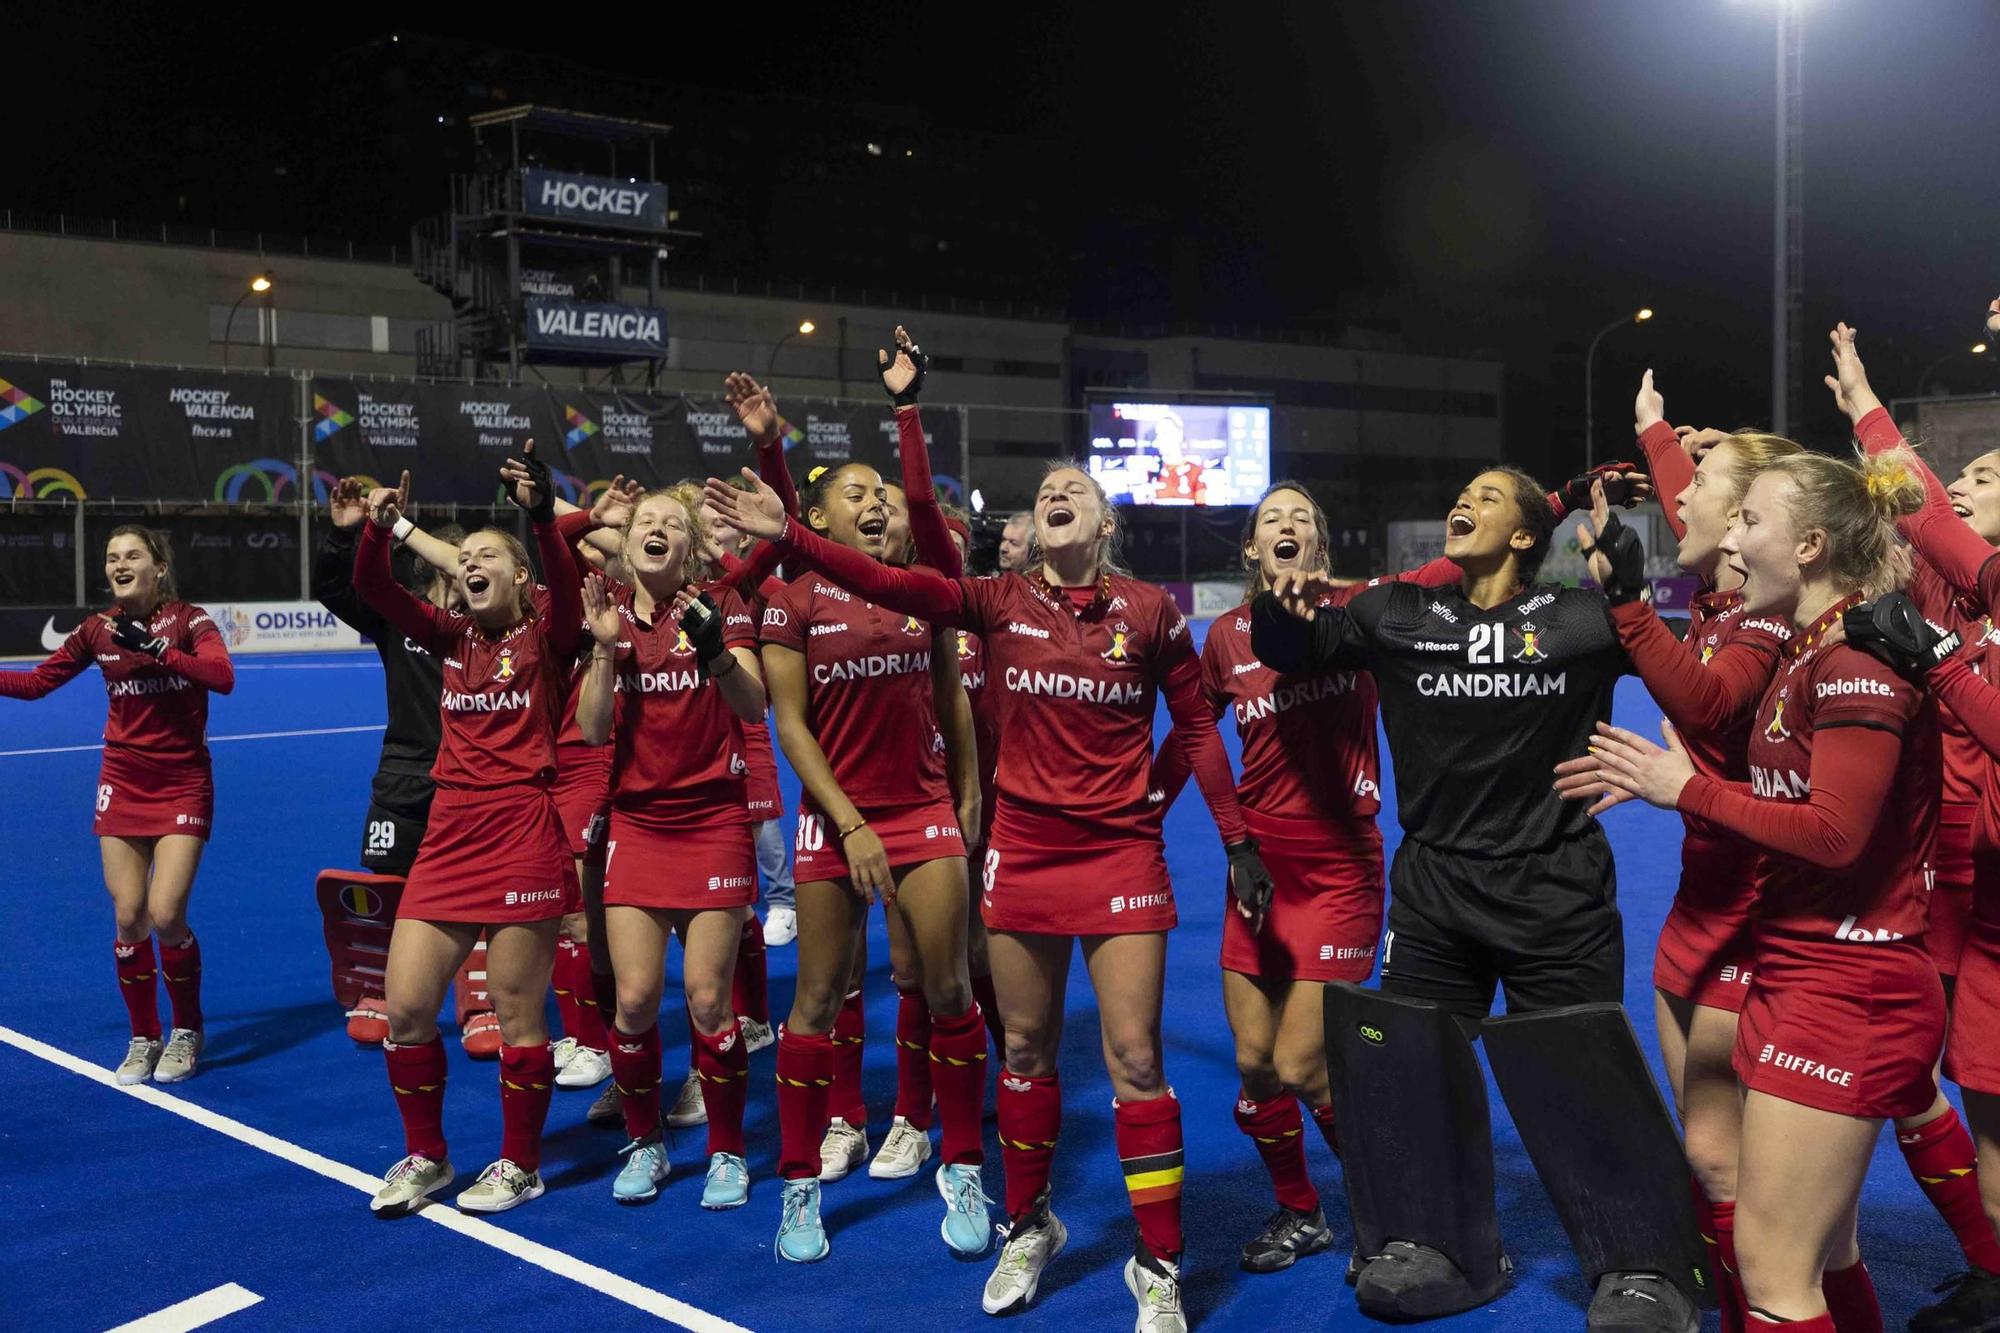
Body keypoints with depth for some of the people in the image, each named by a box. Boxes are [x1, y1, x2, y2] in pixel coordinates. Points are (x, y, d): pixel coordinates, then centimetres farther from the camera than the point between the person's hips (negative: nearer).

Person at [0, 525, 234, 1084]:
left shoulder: (188, 620, -8)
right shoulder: (97, 630, 1)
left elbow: (223, 676, -25)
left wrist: (156, 649, -29)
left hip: (183, 785, -3)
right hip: (123, 785, 3)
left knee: (166, 915, -11)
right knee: (129, 917, 1)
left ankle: (187, 1032, 13)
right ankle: (143, 1038, 20)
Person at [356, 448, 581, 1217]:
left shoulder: (546, 638, 1)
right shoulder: (453, 639, 14)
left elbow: (565, 587, -20)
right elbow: (373, 589, 4)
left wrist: (541, 517, -36)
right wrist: (378, 528, -14)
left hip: (524, 834, -5)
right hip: (449, 836, 5)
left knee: (515, 1010, 1)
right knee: (404, 1005, 3)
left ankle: (520, 1166, 18)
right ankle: (426, 1156, 22)